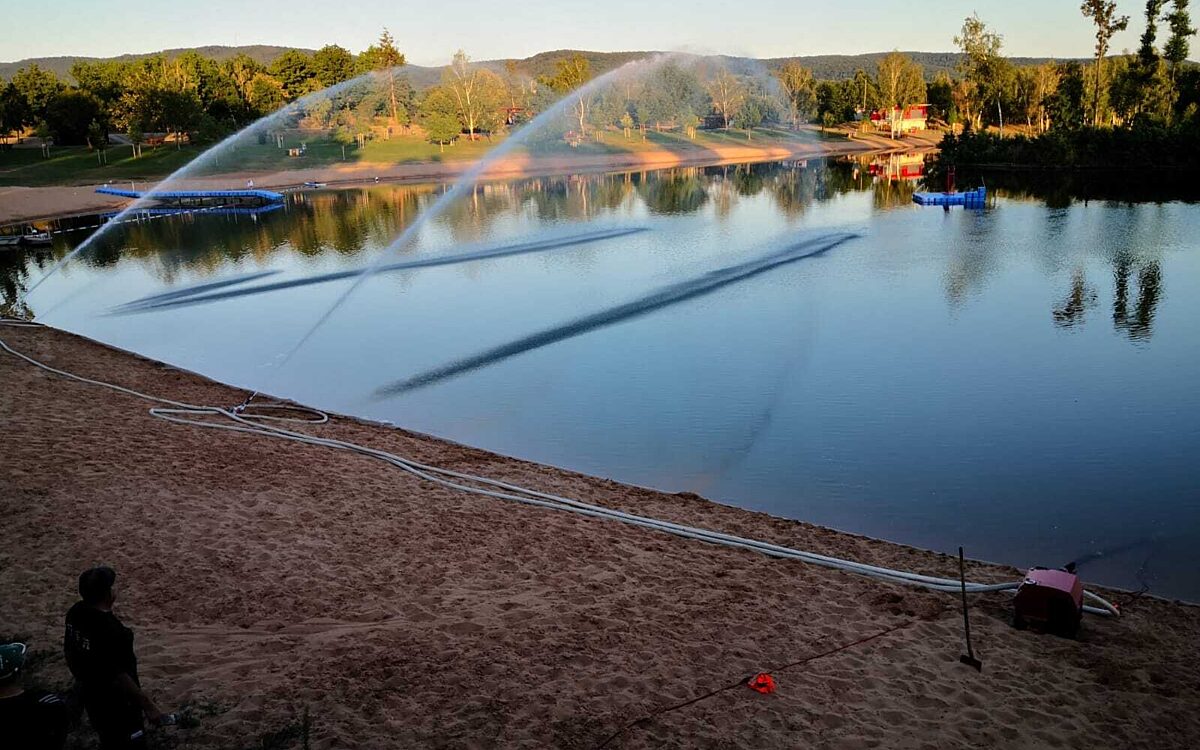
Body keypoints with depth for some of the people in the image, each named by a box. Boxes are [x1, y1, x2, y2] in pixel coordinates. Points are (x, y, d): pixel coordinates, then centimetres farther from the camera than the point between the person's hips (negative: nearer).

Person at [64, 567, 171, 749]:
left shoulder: (76, 613, -7)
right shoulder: (109, 630, -34)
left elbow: (69, 650, 8)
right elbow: (118, 675, -30)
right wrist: (148, 705, -23)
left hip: (89, 692, 9)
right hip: (115, 700, -9)